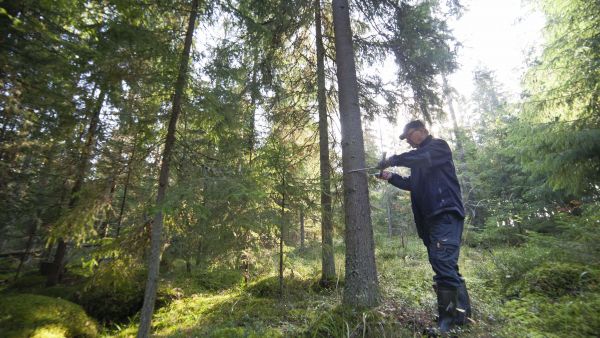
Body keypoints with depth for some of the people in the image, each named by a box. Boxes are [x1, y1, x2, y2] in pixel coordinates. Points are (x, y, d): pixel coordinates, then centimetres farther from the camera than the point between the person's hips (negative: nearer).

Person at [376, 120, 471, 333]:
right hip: (431, 216, 9)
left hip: (446, 213, -9)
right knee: (444, 265, 9)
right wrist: (391, 177, 12)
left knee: (443, 262, -16)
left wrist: (393, 160, -17)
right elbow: (413, 184, 25)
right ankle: (460, 311, 19)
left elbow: (422, 157, -22)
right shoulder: (420, 159, 26)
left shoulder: (439, 146, 1)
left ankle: (453, 315, -10)